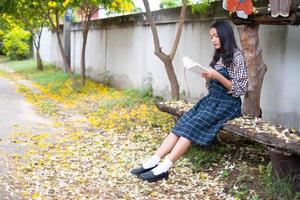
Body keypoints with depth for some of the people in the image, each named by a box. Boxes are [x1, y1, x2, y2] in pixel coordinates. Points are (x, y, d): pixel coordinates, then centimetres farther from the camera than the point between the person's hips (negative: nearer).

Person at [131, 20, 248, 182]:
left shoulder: (237, 57, -9)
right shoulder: (219, 56, 15)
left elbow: (240, 90, -13)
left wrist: (218, 76, -22)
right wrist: (208, 77, -4)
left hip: (226, 104, -7)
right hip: (211, 99, 7)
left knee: (192, 126, -27)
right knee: (182, 124, -15)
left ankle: (164, 167, -34)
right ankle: (153, 161, -24)